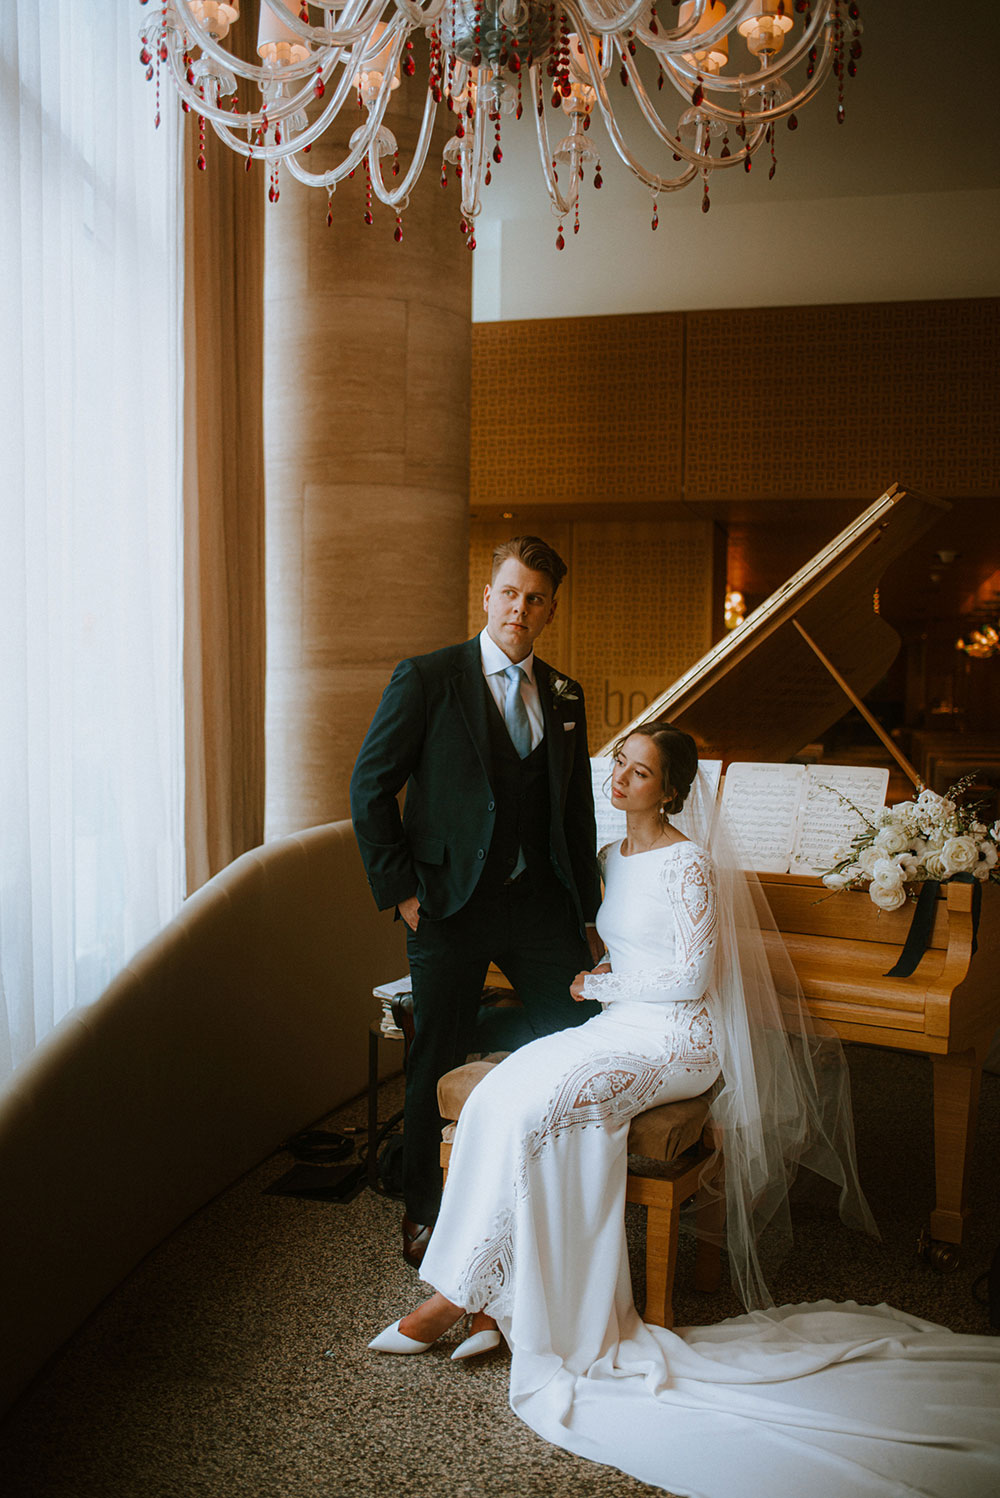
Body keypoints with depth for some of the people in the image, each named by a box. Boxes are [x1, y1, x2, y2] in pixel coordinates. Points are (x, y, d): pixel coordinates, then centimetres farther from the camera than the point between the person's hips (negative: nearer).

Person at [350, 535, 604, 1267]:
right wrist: (401, 890, -9)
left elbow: (577, 809, 14)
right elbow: (370, 787, -6)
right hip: (453, 904, -4)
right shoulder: (427, 679, -6)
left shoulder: (565, 696, 9)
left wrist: (587, 912, 10)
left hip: (539, 901, 4)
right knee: (436, 1066, 6)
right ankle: (423, 1212, 25)